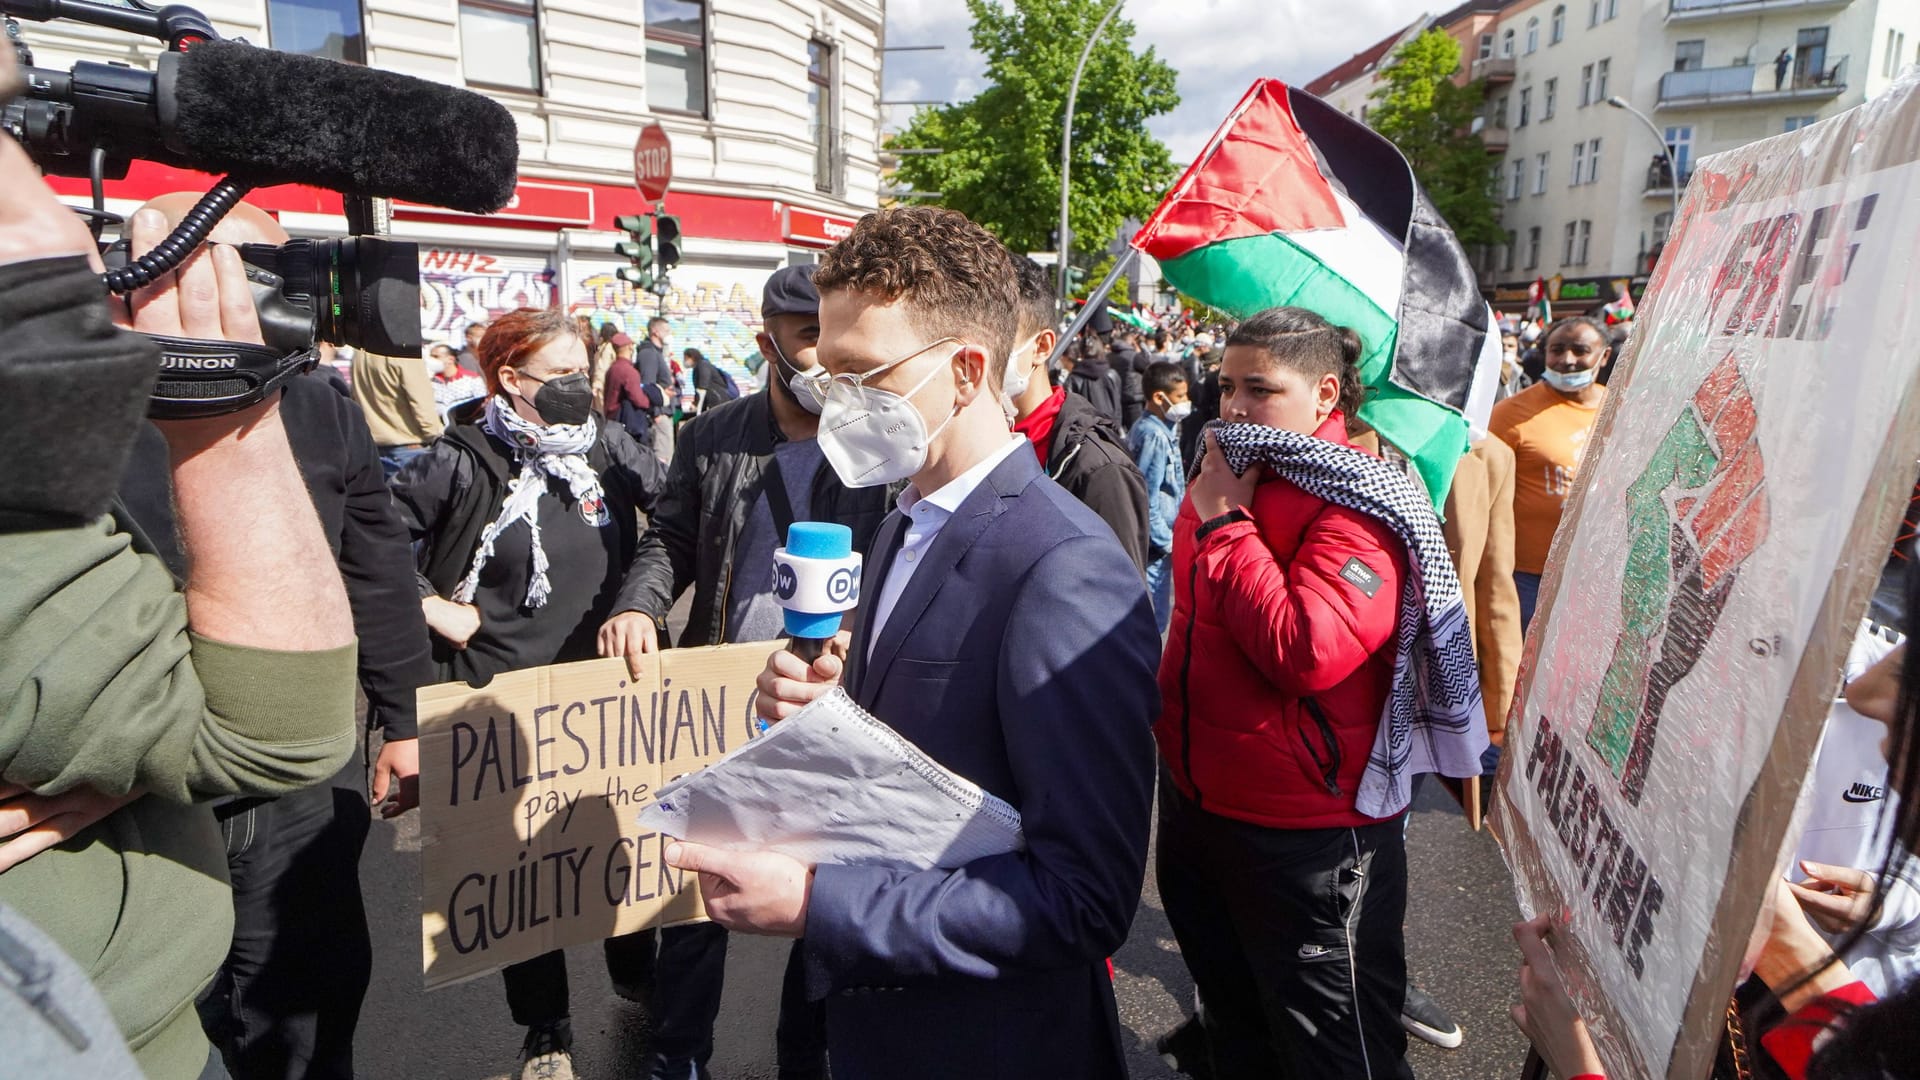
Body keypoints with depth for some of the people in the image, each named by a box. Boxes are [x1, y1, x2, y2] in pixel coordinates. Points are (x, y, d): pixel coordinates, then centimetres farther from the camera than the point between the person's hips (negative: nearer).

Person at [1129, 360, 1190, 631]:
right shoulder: (1154, 436, -20)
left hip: (1158, 541, 10)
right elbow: (1147, 498, -22)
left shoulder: (1163, 430, 11)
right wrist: (1167, 542, -15)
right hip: (1154, 546, -10)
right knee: (1154, 618, -1)